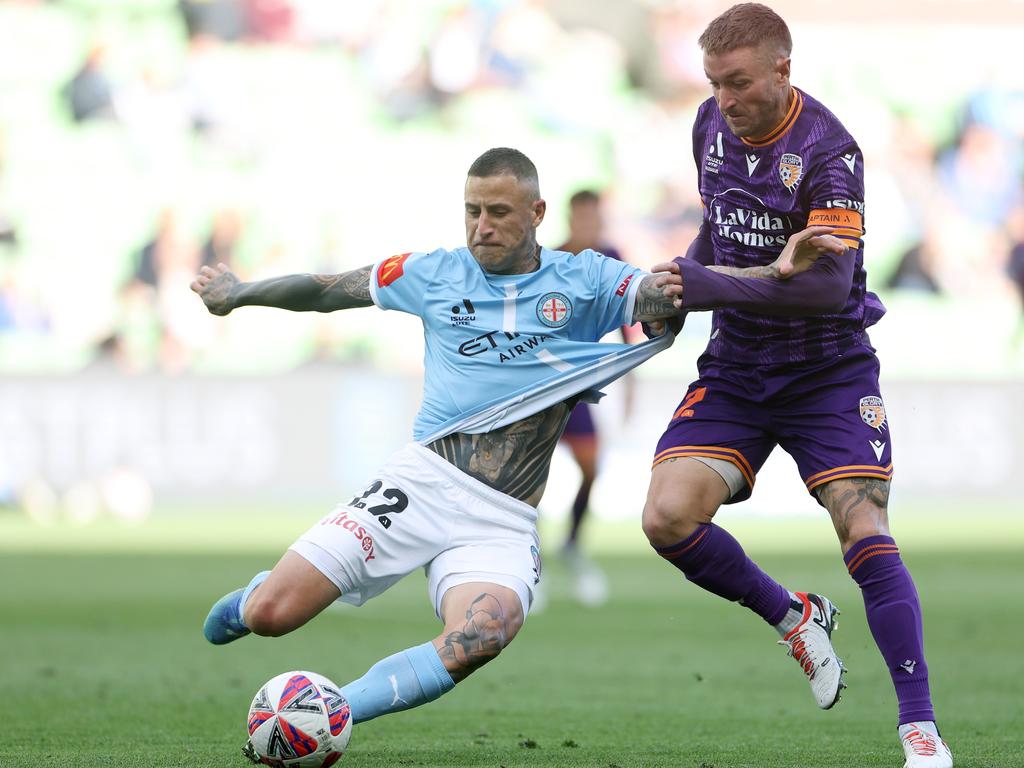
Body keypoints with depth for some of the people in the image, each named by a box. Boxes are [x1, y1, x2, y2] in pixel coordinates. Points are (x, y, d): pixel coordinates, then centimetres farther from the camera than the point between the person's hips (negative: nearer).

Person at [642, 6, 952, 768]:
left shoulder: (827, 149, -21)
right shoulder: (712, 124, 0)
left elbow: (830, 284, -29)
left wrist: (716, 287, -34)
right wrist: (681, 279, 3)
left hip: (828, 369, -6)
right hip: (736, 367, 6)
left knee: (864, 530, -18)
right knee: (668, 517, -13)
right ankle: (795, 618, 13)